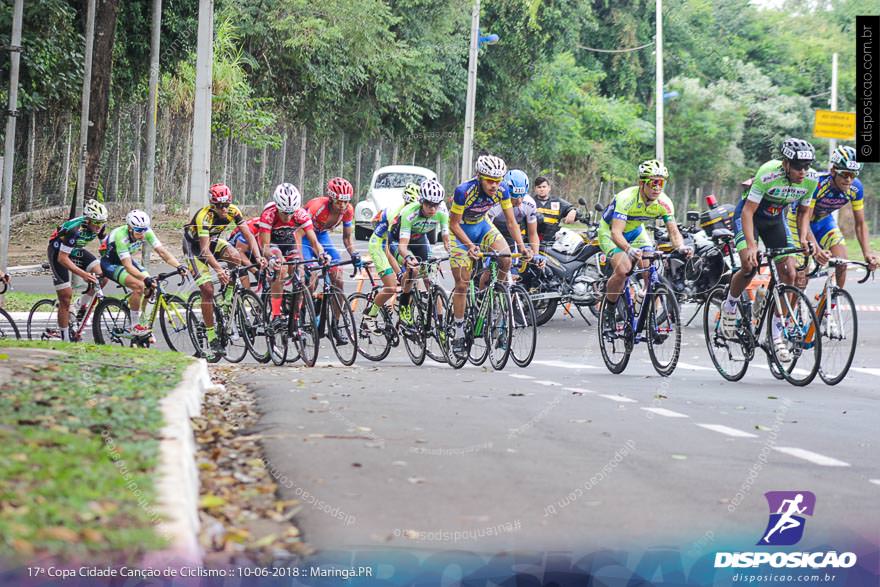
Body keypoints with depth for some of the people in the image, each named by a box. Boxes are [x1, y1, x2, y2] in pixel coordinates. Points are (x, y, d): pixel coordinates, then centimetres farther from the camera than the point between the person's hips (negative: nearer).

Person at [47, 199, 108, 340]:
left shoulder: (99, 226, -17)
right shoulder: (74, 229, -36)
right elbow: (62, 258, -36)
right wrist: (83, 274, -43)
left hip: (76, 250, 6)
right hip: (58, 251, -6)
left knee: (101, 276, -14)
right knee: (66, 296, -9)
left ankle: (82, 307, 7)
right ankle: (65, 339, -1)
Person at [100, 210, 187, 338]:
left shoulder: (146, 232, -19)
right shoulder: (121, 236, -36)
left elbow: (162, 251, -22)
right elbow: (128, 266, -40)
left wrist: (178, 266, -37)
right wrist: (146, 278, -53)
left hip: (127, 259, 7)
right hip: (110, 263, -7)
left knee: (151, 287, -11)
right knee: (139, 286, -28)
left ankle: (142, 322, 9)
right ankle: (135, 328, -17)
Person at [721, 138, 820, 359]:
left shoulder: (811, 179, -18)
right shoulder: (768, 174, -34)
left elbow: (804, 212, -1)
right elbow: (748, 211, -32)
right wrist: (751, 246, -43)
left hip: (774, 218, 5)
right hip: (749, 214, -5)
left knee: (789, 274, -9)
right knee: (750, 266, -25)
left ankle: (776, 333, 0)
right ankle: (729, 306, 6)